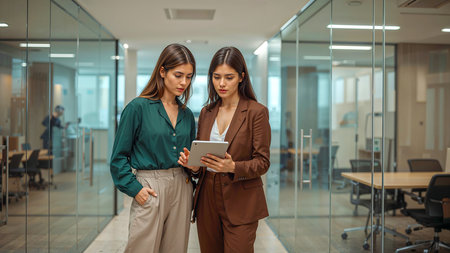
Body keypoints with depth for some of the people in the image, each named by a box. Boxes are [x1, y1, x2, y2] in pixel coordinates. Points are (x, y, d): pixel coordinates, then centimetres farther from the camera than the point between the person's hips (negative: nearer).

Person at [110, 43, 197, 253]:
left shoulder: (186, 115, 10)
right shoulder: (138, 107, -6)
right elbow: (119, 157, -5)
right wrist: (134, 188, -12)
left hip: (182, 188, 5)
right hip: (150, 189, -5)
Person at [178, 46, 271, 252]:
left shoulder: (256, 112, -5)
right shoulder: (206, 112, 11)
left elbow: (262, 162, -7)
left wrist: (233, 167, -24)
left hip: (240, 203, -5)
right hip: (207, 199, 5)